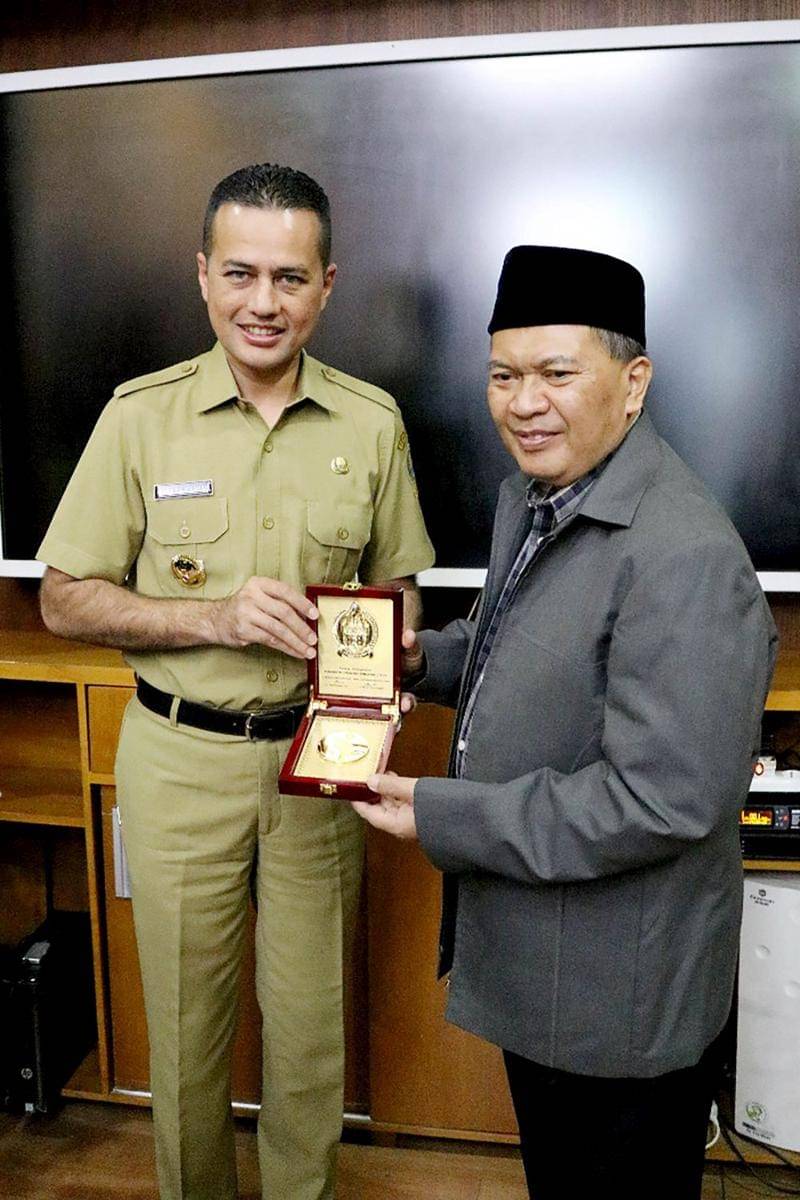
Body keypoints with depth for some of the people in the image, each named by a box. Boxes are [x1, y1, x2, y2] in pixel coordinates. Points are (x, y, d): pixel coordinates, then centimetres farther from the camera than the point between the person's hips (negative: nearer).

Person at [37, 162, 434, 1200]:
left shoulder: (372, 423, -1)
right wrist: (215, 618, -17)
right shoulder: (142, 415, -5)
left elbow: (397, 588, 10)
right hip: (179, 756, -1)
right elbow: (65, 601, -3)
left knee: (311, 1017, 14)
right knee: (186, 1017, 15)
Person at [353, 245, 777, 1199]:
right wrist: (430, 659, -3)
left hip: (621, 996, -8)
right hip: (530, 957, 9)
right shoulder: (531, 494, 2)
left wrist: (444, 819, -24)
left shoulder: (683, 557, -28)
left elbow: (662, 800, -30)